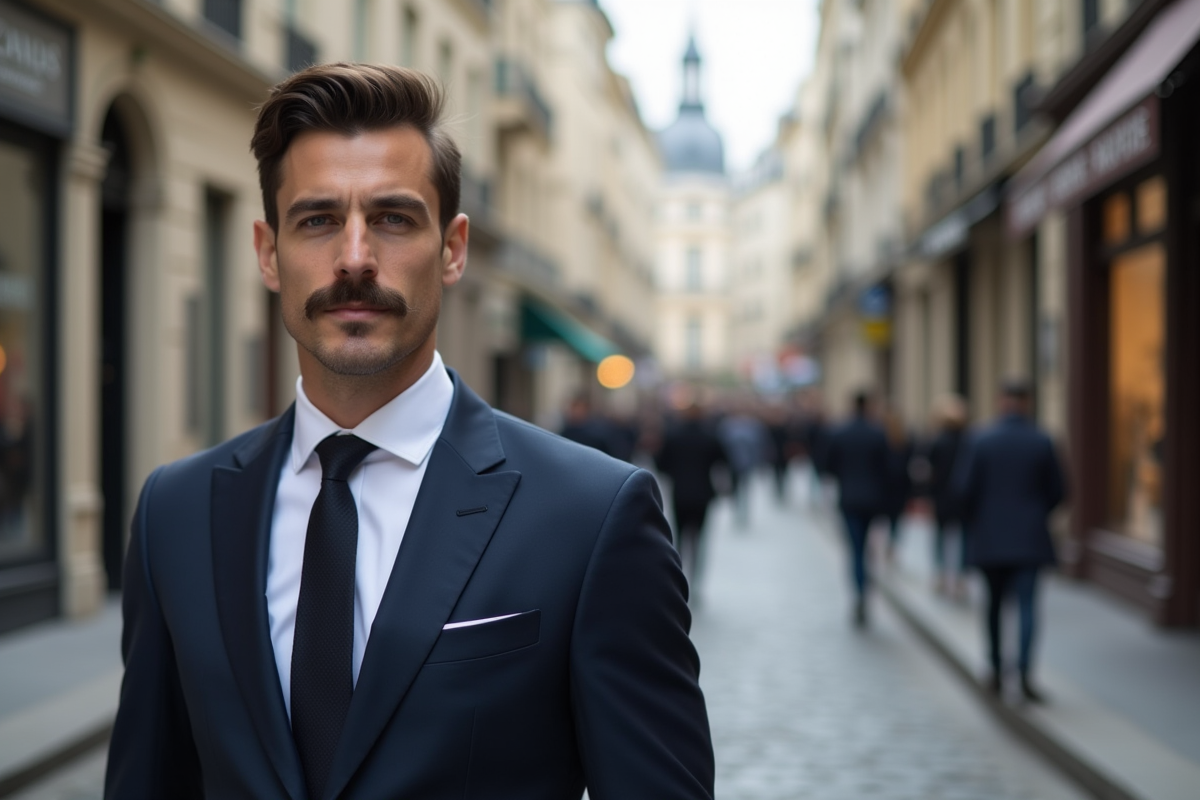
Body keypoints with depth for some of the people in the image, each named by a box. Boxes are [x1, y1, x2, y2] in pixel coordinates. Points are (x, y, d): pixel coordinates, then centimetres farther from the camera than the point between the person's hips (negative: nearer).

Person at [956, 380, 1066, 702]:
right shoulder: (1042, 443, -4)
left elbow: (965, 486, -6)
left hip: (990, 537, 1)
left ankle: (997, 673, 20)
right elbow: (1057, 491, 1)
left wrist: (972, 521, 12)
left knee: (995, 603, 14)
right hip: (1030, 538, -1)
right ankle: (1025, 670, -20)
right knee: (1027, 603, -3)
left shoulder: (982, 441, -6)